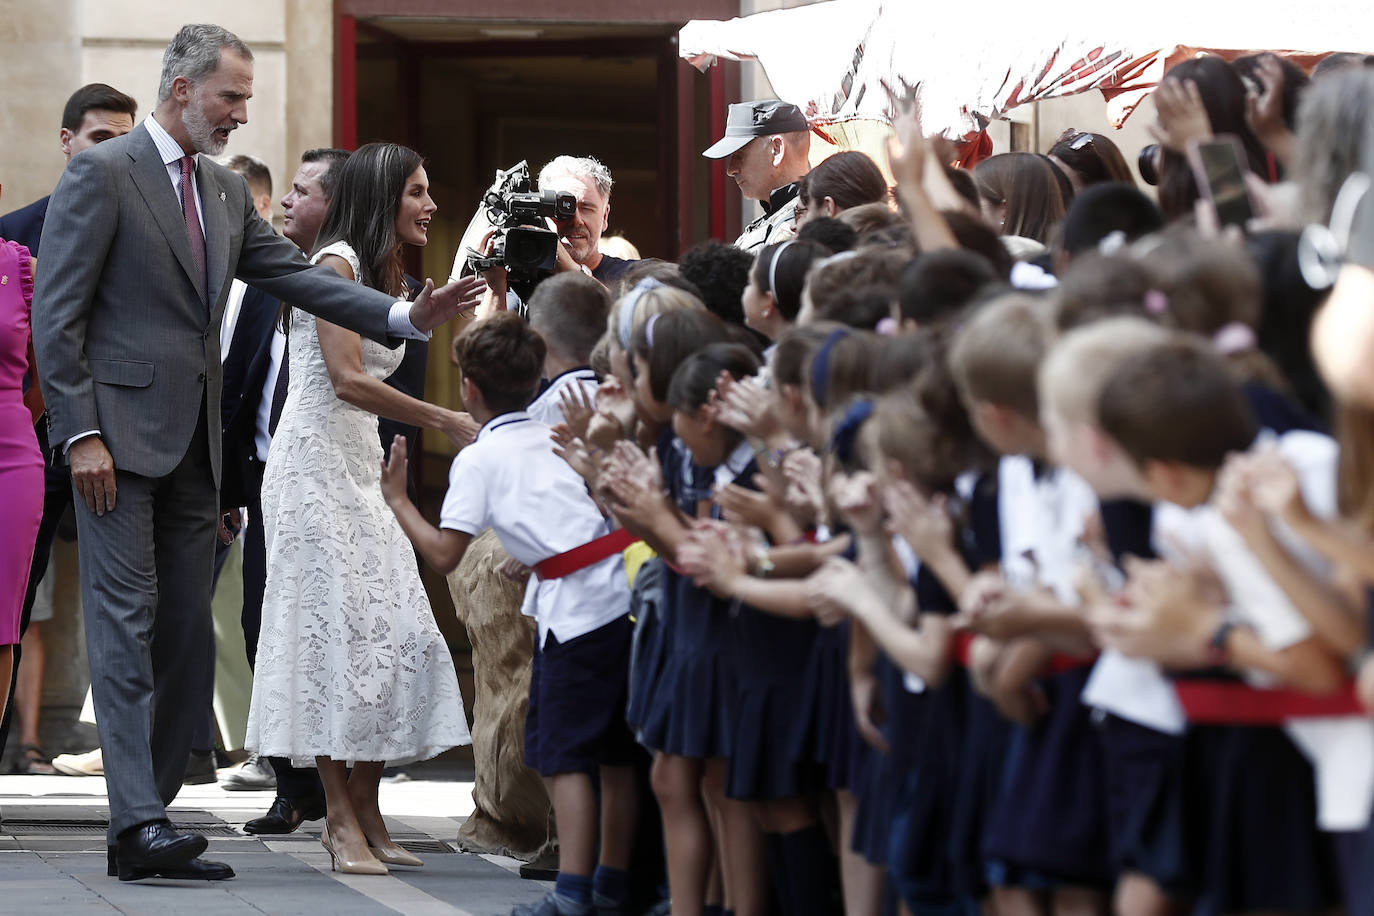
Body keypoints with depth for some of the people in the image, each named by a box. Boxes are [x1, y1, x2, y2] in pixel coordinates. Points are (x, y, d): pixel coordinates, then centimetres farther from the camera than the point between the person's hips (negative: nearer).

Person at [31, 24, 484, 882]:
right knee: (127, 621, -11)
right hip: (120, 435, -8)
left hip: (194, 447, 8)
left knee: (186, 636, 5)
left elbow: (299, 276, 13)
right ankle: (139, 821, -16)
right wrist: (80, 433, -16)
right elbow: (58, 313, -10)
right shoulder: (102, 174, -7)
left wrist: (405, 314, 0)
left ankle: (145, 821, 9)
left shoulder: (227, 192, 16)